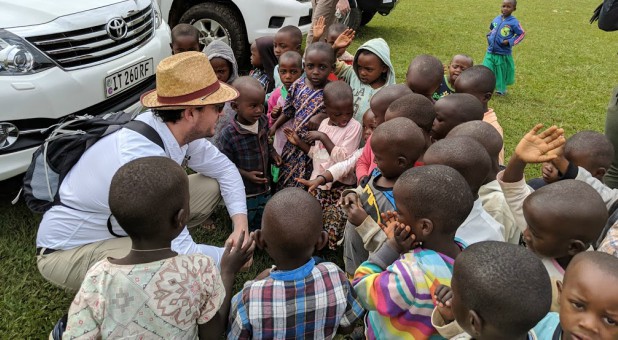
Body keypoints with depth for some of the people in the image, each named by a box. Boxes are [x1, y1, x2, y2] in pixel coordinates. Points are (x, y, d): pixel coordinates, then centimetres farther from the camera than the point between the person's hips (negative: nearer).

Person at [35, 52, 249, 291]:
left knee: (211, 185, -3)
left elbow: (224, 168, 0)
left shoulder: (179, 130, -14)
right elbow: (182, 253, -35)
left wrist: (240, 222, -14)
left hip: (116, 224, 8)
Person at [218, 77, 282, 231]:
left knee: (263, 225, 27)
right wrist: (246, 175, -25)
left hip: (264, 188, 6)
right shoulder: (228, 134, -26)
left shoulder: (263, 121, -9)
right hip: (243, 193, -6)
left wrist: (272, 153, -6)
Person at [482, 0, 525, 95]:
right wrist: (489, 37, 8)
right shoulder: (496, 19, 3)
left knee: (502, 72, 10)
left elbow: (522, 34, -5)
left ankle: (501, 89, 27)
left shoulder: (514, 22, -12)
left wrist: (510, 42, -14)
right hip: (490, 52, 4)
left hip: (503, 54, -4)